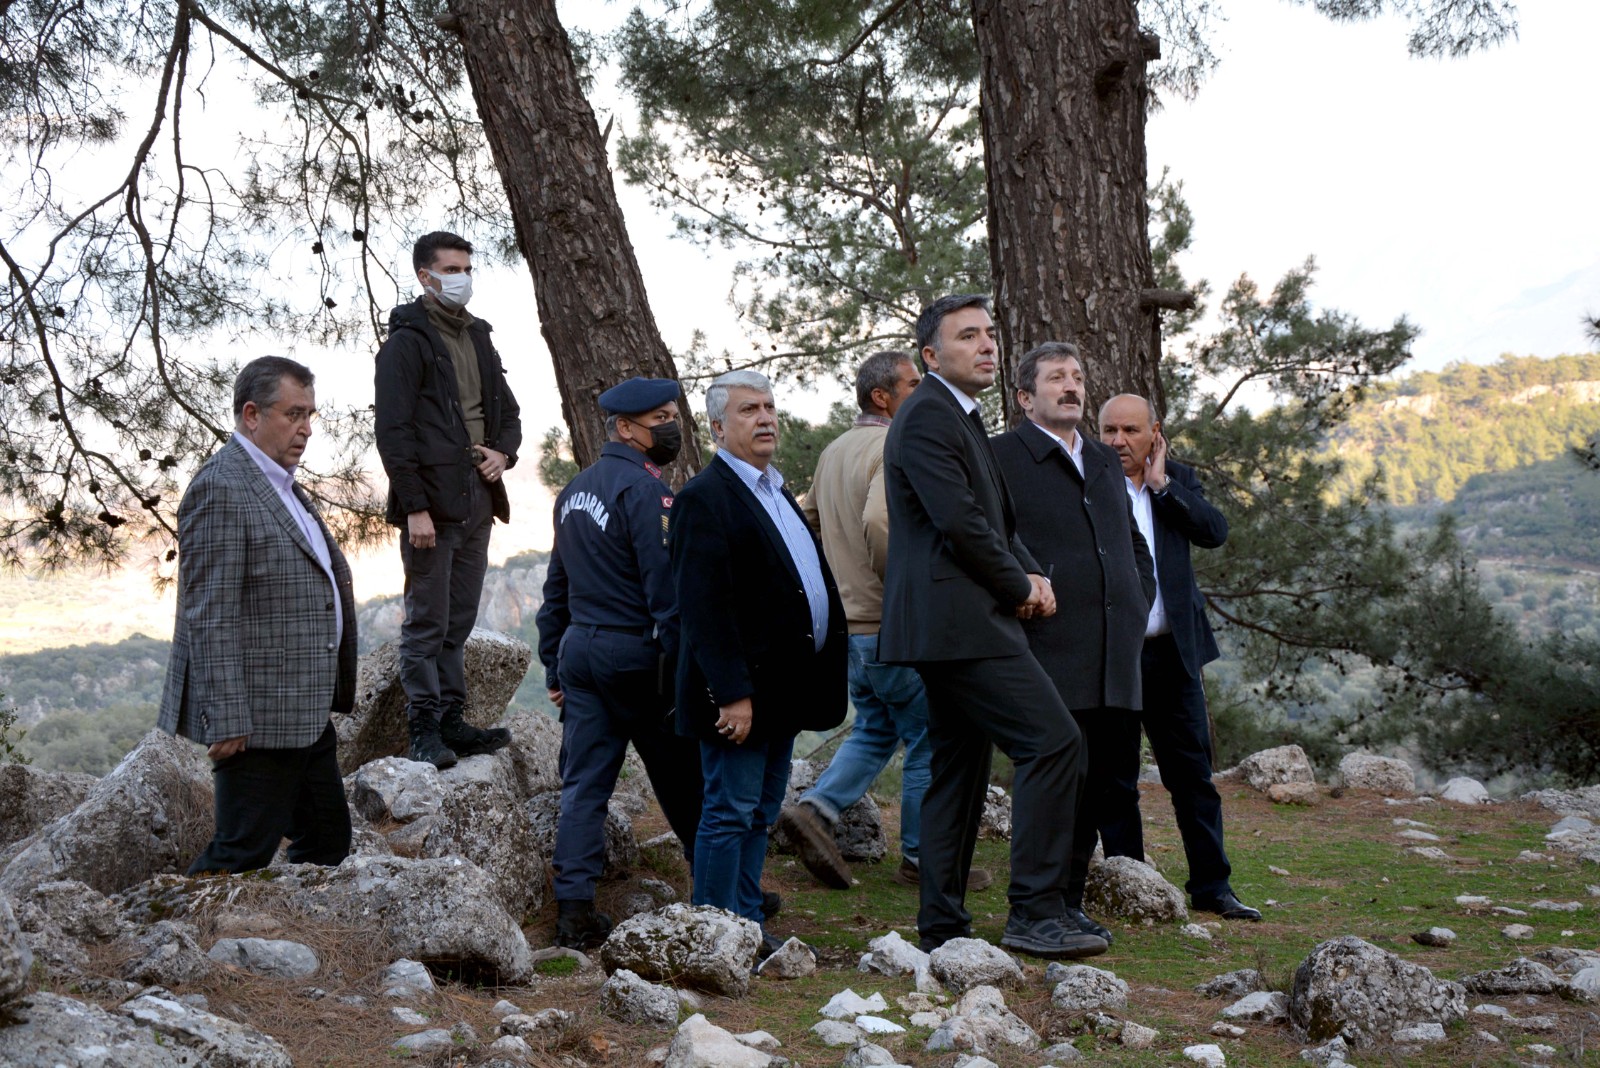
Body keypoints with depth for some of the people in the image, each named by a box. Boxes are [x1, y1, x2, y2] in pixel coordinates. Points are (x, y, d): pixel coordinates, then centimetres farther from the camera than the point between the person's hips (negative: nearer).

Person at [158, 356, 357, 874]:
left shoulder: (282, 485, 16)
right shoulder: (220, 488, -15)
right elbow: (210, 616, -20)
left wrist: (338, 692, 21)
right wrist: (228, 720, -23)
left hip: (305, 715, 10)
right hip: (256, 718, -10)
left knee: (328, 841, 15)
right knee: (243, 852, -4)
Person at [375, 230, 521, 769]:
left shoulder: (478, 337, 18)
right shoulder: (406, 342, -6)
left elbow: (507, 409, 25)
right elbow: (393, 431, -12)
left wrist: (504, 452, 3)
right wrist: (414, 506, -18)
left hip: (477, 501, 7)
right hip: (431, 505, -7)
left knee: (459, 622, 12)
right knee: (426, 623, -2)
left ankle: (452, 721, 19)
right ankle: (425, 729, 4)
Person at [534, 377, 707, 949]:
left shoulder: (575, 490, 14)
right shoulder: (645, 490, -13)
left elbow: (556, 585, 18)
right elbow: (667, 588, -19)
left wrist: (554, 667, 22)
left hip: (580, 650, 7)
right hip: (637, 654, -7)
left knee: (583, 785, 5)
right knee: (683, 785, 6)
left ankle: (575, 910, 2)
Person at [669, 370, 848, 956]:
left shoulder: (777, 492, 18)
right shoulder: (703, 498, -12)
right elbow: (702, 606, -19)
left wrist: (821, 678, 17)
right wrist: (732, 693, -24)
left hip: (782, 685, 9)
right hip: (740, 690, -9)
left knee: (760, 813, 14)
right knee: (730, 812, -4)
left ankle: (748, 926, 22)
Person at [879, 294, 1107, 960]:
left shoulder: (963, 419, 22)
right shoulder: (927, 416, -11)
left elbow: (996, 521, 24)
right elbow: (958, 522, -20)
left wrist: (1031, 573, 5)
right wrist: (1020, 587, -8)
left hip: (952, 628, 11)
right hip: (956, 623, -11)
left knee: (958, 773, 12)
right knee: (1053, 741, -16)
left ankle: (942, 929, 16)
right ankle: (1035, 912, -14)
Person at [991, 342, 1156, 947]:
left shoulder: (1106, 462, 22)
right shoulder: (999, 458, -1)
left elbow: (1136, 546, 29)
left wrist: (1138, 609, 17)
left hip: (1114, 658, 7)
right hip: (1049, 654, -7)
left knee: (1095, 784, 8)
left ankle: (1070, 904, 18)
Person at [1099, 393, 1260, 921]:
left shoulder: (1178, 479, 11)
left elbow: (1215, 531, -6)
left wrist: (1161, 483, -7)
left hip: (1171, 651, 3)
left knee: (1193, 774, 7)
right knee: (1115, 777, 5)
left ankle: (1211, 886, 15)